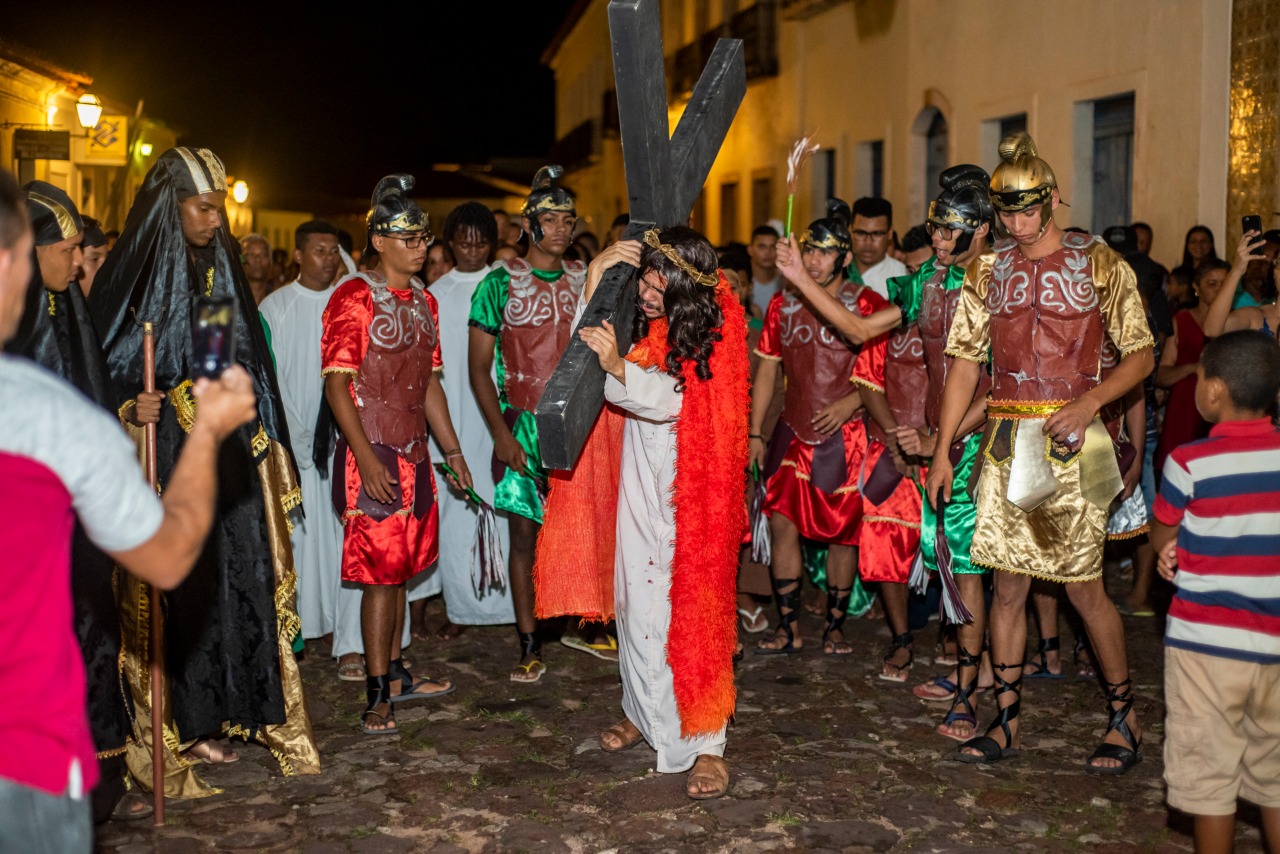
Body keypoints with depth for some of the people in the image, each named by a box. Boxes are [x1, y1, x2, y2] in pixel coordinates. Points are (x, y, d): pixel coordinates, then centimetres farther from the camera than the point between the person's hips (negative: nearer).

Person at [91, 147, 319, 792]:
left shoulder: (221, 269, 10)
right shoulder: (132, 275, -7)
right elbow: (100, 372, -5)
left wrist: (265, 443, 12)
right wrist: (130, 408, -24)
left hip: (229, 457, 5)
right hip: (163, 459, -5)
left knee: (235, 580, 7)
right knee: (169, 590, -1)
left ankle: (210, 717, 20)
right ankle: (168, 730, 12)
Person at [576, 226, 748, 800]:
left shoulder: (712, 331, -10)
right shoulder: (634, 318, 3)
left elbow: (672, 398, -17)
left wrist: (619, 367, -32)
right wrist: (595, 277, -12)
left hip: (691, 481, -4)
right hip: (642, 475, 5)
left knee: (692, 603, -6)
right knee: (637, 596, 9)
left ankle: (705, 741, -1)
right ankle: (643, 711, 28)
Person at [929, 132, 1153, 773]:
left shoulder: (1099, 264, 0)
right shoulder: (989, 272, 10)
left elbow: (1140, 356, 1)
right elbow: (965, 361, 10)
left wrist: (1089, 402, -16)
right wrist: (942, 450, 6)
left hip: (1069, 443, -3)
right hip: (1004, 442, 4)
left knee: (1084, 587, -1)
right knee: (1007, 583, 6)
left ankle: (1124, 719, 17)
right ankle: (1006, 722, 15)